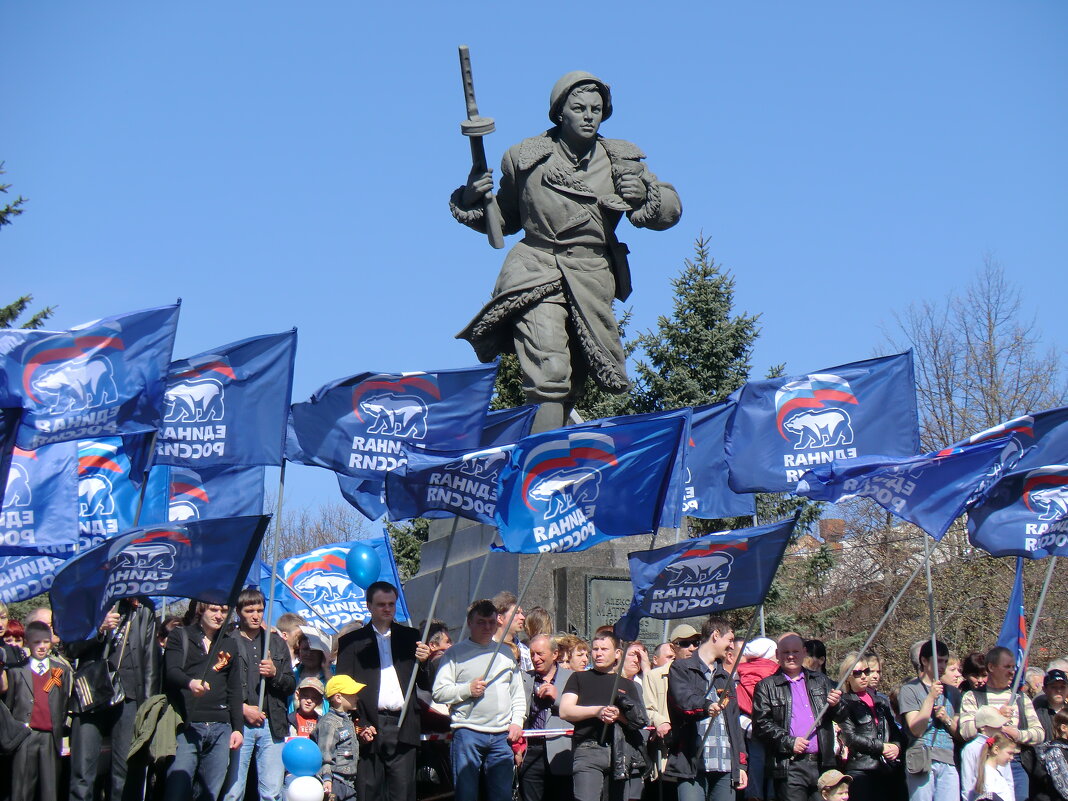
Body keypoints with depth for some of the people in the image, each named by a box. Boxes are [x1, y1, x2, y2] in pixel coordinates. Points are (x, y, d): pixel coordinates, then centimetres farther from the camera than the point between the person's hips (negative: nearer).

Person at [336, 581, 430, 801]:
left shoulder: (409, 637, 15)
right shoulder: (352, 642, 9)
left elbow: (425, 684, 13)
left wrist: (423, 661, -8)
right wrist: (359, 725, -9)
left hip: (403, 727, 1)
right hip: (369, 727, -1)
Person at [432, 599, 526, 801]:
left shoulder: (506, 653, 17)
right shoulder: (455, 653, 3)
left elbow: (518, 693, 20)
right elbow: (439, 692, -3)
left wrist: (517, 722, 8)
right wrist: (467, 689, -14)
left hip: (502, 735, 4)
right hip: (468, 733, -4)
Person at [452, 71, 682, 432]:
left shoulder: (622, 161, 10)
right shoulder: (526, 158, 7)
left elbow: (671, 209, 11)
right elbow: (504, 219, 19)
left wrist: (644, 195, -10)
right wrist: (473, 198, 0)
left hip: (592, 281, 3)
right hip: (537, 272, -3)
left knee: (572, 385, 10)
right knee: (549, 374, -22)